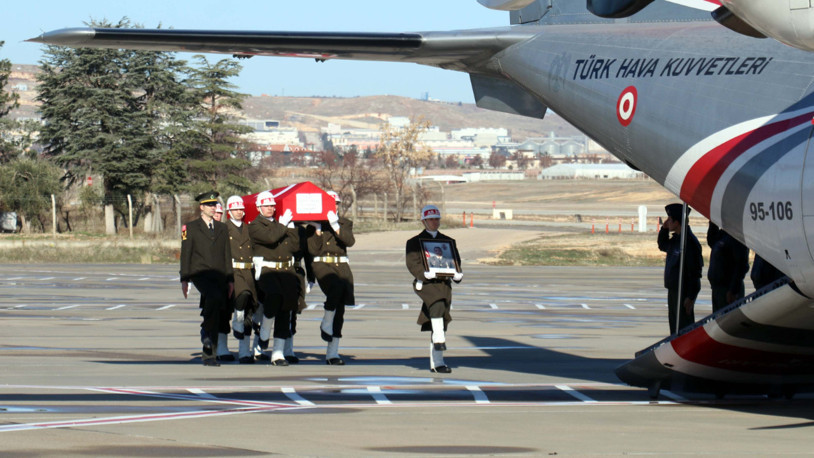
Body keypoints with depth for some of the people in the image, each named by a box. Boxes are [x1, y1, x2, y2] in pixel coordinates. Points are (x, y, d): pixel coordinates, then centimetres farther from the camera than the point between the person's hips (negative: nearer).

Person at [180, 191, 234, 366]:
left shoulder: (222, 228, 18)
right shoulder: (190, 228, 6)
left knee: (218, 314, 3)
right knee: (215, 297, -35)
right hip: (199, 273, -5)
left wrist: (230, 280, 11)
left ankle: (208, 354, 10)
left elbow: (227, 256, 17)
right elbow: (185, 255, 3)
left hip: (219, 276, 5)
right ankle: (207, 330, -19)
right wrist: (184, 279, -4)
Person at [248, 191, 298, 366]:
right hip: (266, 270, -6)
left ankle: (278, 353, 5)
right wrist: (283, 224, -5)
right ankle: (264, 332, -9)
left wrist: (290, 226, 5)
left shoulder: (280, 224, 20)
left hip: (286, 270, 6)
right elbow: (271, 237, -18)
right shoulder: (255, 226, 2)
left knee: (285, 309, 1)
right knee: (275, 295, -34)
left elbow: (295, 246, 12)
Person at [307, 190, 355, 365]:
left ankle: (332, 353, 4)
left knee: (339, 310, 0)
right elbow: (313, 249, -3)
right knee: (336, 287, -36)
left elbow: (350, 241, -5)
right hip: (322, 265, -3)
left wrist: (335, 226, -14)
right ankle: (326, 325, -16)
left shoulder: (344, 223, 14)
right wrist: (318, 229, -11)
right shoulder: (314, 224, 7)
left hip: (341, 266, 3)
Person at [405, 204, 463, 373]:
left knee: (441, 323, 1)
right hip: (425, 283, -4)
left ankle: (436, 363, 4)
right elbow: (412, 264, -5)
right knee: (437, 305, -35)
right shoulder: (414, 242, 7)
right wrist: (425, 273, -25)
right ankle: (439, 340, -35)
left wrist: (458, 275, -9)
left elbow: (456, 262, 14)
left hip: (444, 283, 4)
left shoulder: (449, 242, 19)